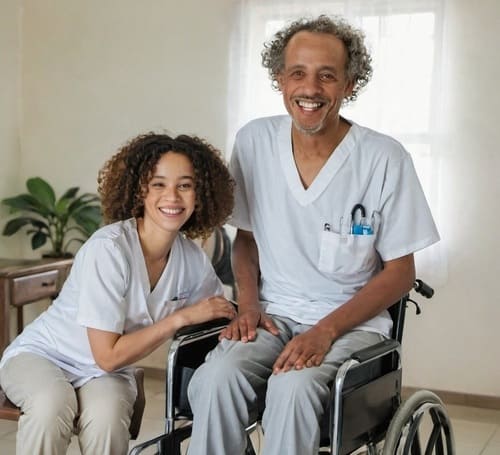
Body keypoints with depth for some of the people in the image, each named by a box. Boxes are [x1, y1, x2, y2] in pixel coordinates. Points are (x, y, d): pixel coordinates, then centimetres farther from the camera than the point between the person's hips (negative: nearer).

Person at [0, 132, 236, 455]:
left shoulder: (193, 260, -8)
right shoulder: (108, 249, -25)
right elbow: (108, 355, -23)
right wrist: (181, 317, -22)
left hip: (107, 375, 4)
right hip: (41, 355, -3)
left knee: (106, 417, -32)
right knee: (51, 406, -37)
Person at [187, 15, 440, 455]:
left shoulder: (385, 159, -11)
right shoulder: (254, 141, -1)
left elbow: (400, 272, -5)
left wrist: (327, 330, -16)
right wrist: (248, 304, -5)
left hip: (351, 320, -2)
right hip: (273, 315, 3)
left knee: (293, 387, -33)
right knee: (216, 379, -28)